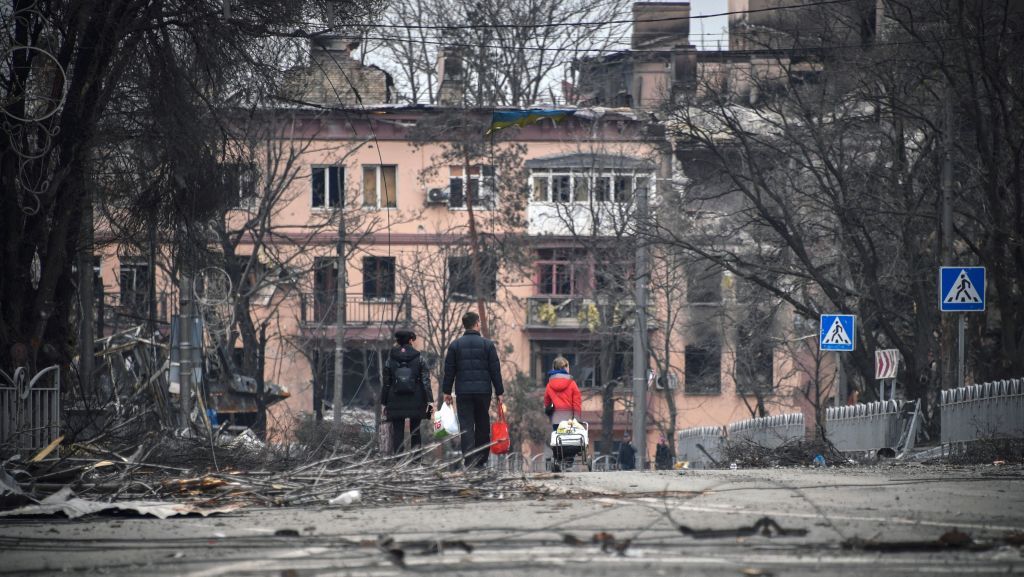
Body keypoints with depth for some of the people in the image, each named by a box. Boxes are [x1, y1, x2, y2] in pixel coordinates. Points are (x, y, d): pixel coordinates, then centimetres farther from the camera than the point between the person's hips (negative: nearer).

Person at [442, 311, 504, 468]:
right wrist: (499, 392, 6)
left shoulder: (455, 345, 3)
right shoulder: (487, 344, 1)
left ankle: (469, 460, -13)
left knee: (466, 426, -2)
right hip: (483, 391, 0)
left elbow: (449, 370, 4)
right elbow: (495, 370, 1)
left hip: (463, 392, 0)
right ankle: (481, 460, 12)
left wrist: (447, 391, 11)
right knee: (483, 426, 10)